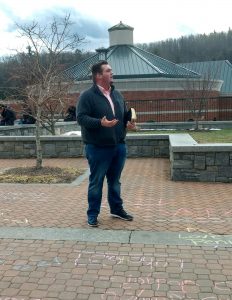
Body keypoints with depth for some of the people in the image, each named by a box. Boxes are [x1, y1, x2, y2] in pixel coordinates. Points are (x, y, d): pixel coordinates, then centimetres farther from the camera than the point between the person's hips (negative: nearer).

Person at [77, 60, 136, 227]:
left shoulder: (117, 94, 12)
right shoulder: (87, 95, -10)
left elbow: (125, 114, 21)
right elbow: (81, 118, -17)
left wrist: (129, 122, 0)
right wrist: (100, 123, -30)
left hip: (119, 146, 6)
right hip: (98, 148, -6)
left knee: (115, 181, 18)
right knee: (96, 182, 5)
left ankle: (117, 209, 33)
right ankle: (93, 214, 18)